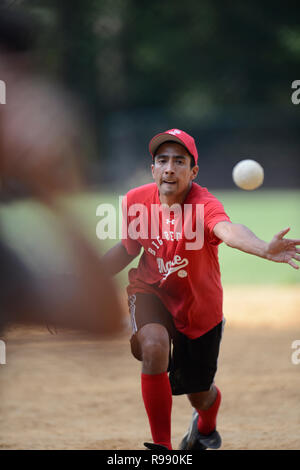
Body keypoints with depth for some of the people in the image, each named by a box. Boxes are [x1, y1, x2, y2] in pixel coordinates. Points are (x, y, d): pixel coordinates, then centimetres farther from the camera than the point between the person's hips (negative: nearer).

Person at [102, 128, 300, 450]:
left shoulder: (204, 205, -31)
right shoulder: (136, 201, -16)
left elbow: (228, 230, -54)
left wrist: (265, 249, -76)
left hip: (199, 309, -1)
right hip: (152, 293, 1)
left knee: (200, 396, 13)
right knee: (154, 346, -33)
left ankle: (205, 425, 56)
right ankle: (161, 446, -20)